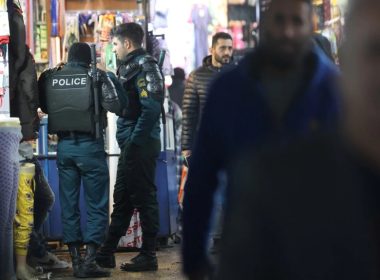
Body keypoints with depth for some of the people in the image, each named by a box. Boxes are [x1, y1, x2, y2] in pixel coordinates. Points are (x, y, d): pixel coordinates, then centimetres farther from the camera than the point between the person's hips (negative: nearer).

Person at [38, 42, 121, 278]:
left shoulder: (49, 78, 4)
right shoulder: (96, 77, -7)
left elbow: (43, 106, 13)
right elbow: (115, 105, -13)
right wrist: (113, 82, 4)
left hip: (64, 146, 4)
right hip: (90, 145, -3)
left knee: (69, 205, 11)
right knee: (97, 205, 3)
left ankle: (76, 261, 12)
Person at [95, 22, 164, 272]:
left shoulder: (144, 67, -13)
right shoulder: (130, 66, 16)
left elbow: (151, 109, -21)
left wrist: (134, 142, -20)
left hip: (141, 145, -10)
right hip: (131, 145, 10)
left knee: (144, 198, -2)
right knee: (122, 199, 14)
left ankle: (149, 256, 6)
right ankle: (107, 253, 22)